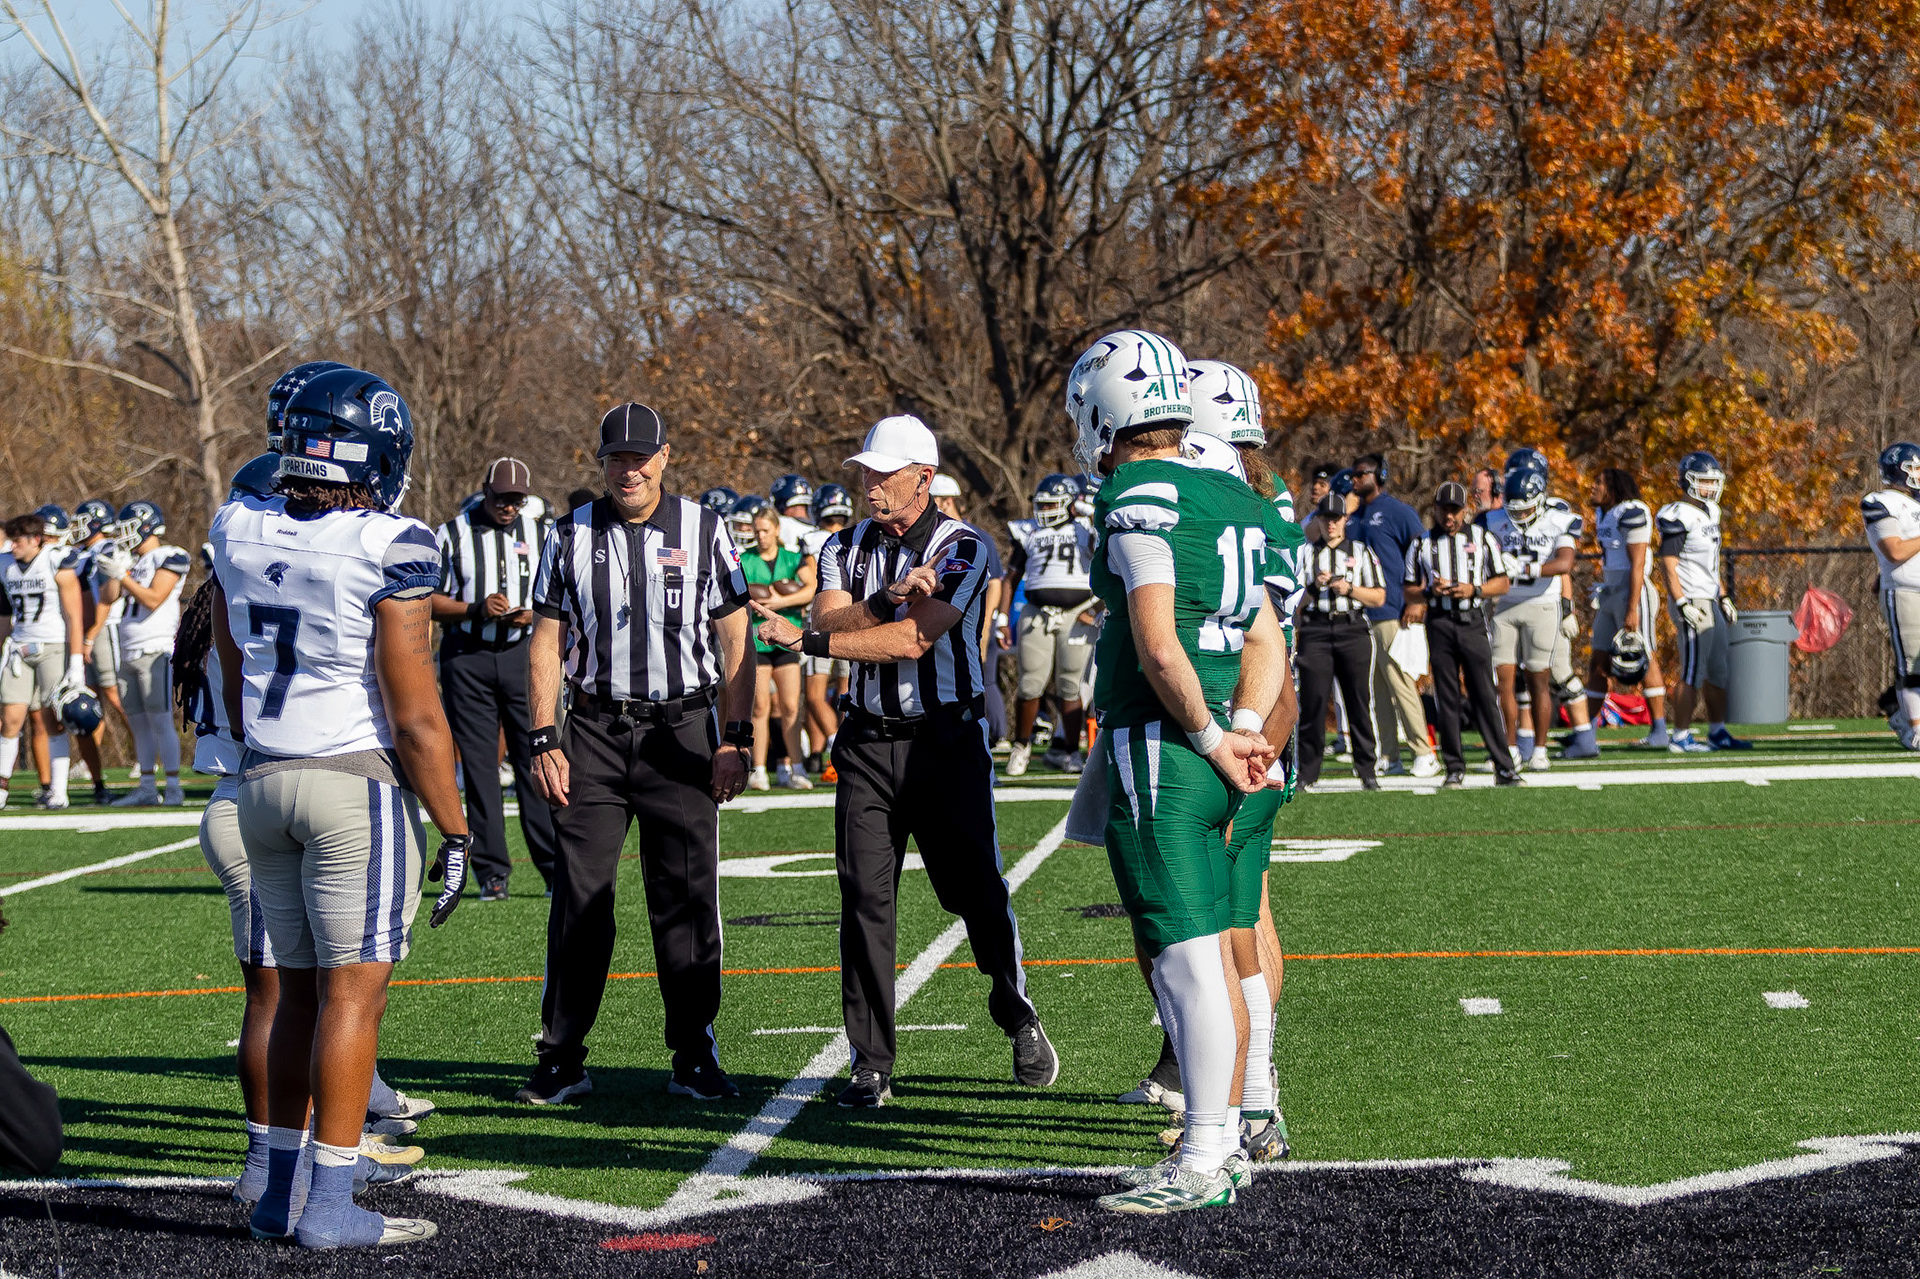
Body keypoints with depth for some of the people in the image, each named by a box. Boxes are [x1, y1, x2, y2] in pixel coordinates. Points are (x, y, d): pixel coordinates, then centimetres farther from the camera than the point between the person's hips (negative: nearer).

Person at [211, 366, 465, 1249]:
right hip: (359, 782, -6)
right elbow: (416, 716, -15)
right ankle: (330, 1206, 0)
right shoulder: (390, 553, -16)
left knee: (301, 988, 15)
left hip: (264, 781, 6)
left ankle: (277, 1190, 17)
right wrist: (454, 831, -7)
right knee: (353, 991, -1)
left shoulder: (239, 533, 3)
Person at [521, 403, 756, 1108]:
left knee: (687, 898, 1)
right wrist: (544, 743, -1)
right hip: (594, 732, 1)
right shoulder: (572, 535, 4)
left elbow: (735, 641, 2)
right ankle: (562, 1058, 6)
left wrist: (735, 740, -4)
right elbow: (547, 644, 6)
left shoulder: (704, 531, 1)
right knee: (579, 897, -1)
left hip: (681, 731, -1)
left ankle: (693, 1056, 9)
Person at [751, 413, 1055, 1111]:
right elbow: (830, 621, -7)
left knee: (975, 889, 0)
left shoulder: (961, 549, -7)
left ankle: (1018, 1015, 26)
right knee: (865, 898, -4)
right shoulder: (845, 548, 9)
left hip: (946, 739, -3)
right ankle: (871, 1063, 1)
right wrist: (888, 600, -24)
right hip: (867, 744, 3)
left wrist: (806, 640, -18)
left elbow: (912, 640, -18)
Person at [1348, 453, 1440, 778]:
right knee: (1375, 689, 7)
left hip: (1389, 613, -7)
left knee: (1399, 682, -9)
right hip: (1359, 614, 7)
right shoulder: (1355, 517, 17)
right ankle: (1387, 756, 11)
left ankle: (1423, 754, -5)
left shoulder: (1398, 512, -5)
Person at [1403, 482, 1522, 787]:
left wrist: (1473, 590, -9)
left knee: (1484, 696, -5)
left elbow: (1502, 583, 8)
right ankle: (1455, 769, 4)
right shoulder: (1423, 544, 11)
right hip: (1439, 623, 1)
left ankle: (1504, 767, -3)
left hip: (1473, 622, -1)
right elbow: (1410, 591, 11)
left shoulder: (1482, 539, 9)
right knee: (1446, 698, 0)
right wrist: (1429, 592, -9)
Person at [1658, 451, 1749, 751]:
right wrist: (1683, 605, -23)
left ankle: (1718, 732, 20)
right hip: (1693, 602, -9)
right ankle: (1680, 737, -1)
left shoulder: (1709, 512, 14)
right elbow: (1668, 566, -18)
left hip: (1710, 603, 9)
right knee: (1693, 674, -7)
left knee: (1718, 672, 13)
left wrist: (1724, 598, 21)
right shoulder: (1678, 518, -15)